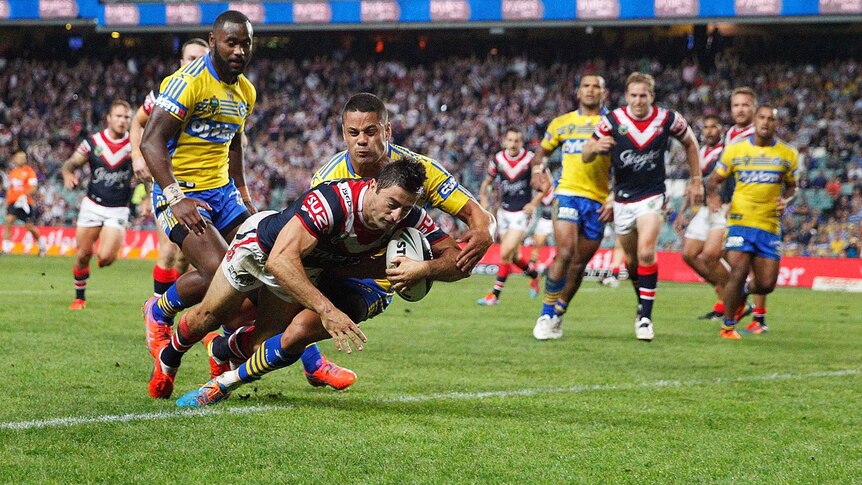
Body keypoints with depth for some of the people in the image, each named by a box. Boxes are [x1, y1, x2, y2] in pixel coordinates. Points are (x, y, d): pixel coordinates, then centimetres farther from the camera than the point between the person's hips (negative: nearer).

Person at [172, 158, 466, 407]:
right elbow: (279, 260, -53)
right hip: (261, 244, -5)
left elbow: (456, 258, -23)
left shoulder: (408, 217, -28)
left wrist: (425, 269, -45)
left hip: (311, 270, 5)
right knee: (208, 317, 8)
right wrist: (326, 309, -60)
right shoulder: (332, 201, -46)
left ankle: (226, 383, 18)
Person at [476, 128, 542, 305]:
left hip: (522, 212, -5)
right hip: (504, 211, 5)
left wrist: (533, 203, -14)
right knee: (513, 256, 11)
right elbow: (487, 182, 14)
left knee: (506, 253, -16)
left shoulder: (530, 160, -11)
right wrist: (484, 198, -3)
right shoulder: (498, 159, 0)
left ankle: (495, 294, -10)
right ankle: (533, 274, 41)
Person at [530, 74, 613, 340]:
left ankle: (558, 315, 19)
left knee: (580, 264, 4)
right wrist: (537, 167, 1)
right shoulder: (561, 123, 12)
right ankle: (546, 314, -10)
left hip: (598, 201, 1)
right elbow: (542, 151, 24)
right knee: (565, 253, -19)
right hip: (568, 194, -1)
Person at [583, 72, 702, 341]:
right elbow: (586, 156, -3)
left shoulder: (668, 119, -7)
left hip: (652, 197, -2)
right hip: (622, 200, 2)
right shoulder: (612, 121, -8)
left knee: (646, 252, -21)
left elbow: (690, 142, 12)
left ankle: (645, 317, -18)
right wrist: (596, 147, -27)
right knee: (631, 258, 12)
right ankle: (642, 302, 37)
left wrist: (696, 180, 12)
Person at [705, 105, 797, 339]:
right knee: (739, 272, -15)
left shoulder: (787, 154, 6)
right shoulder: (735, 150, 2)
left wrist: (786, 201, -7)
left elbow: (792, 187, 16)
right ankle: (728, 326, 3)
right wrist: (711, 196, -13)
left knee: (766, 285, 0)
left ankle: (743, 291, 37)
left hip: (770, 226, 2)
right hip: (741, 221, -2)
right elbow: (714, 180, 9)